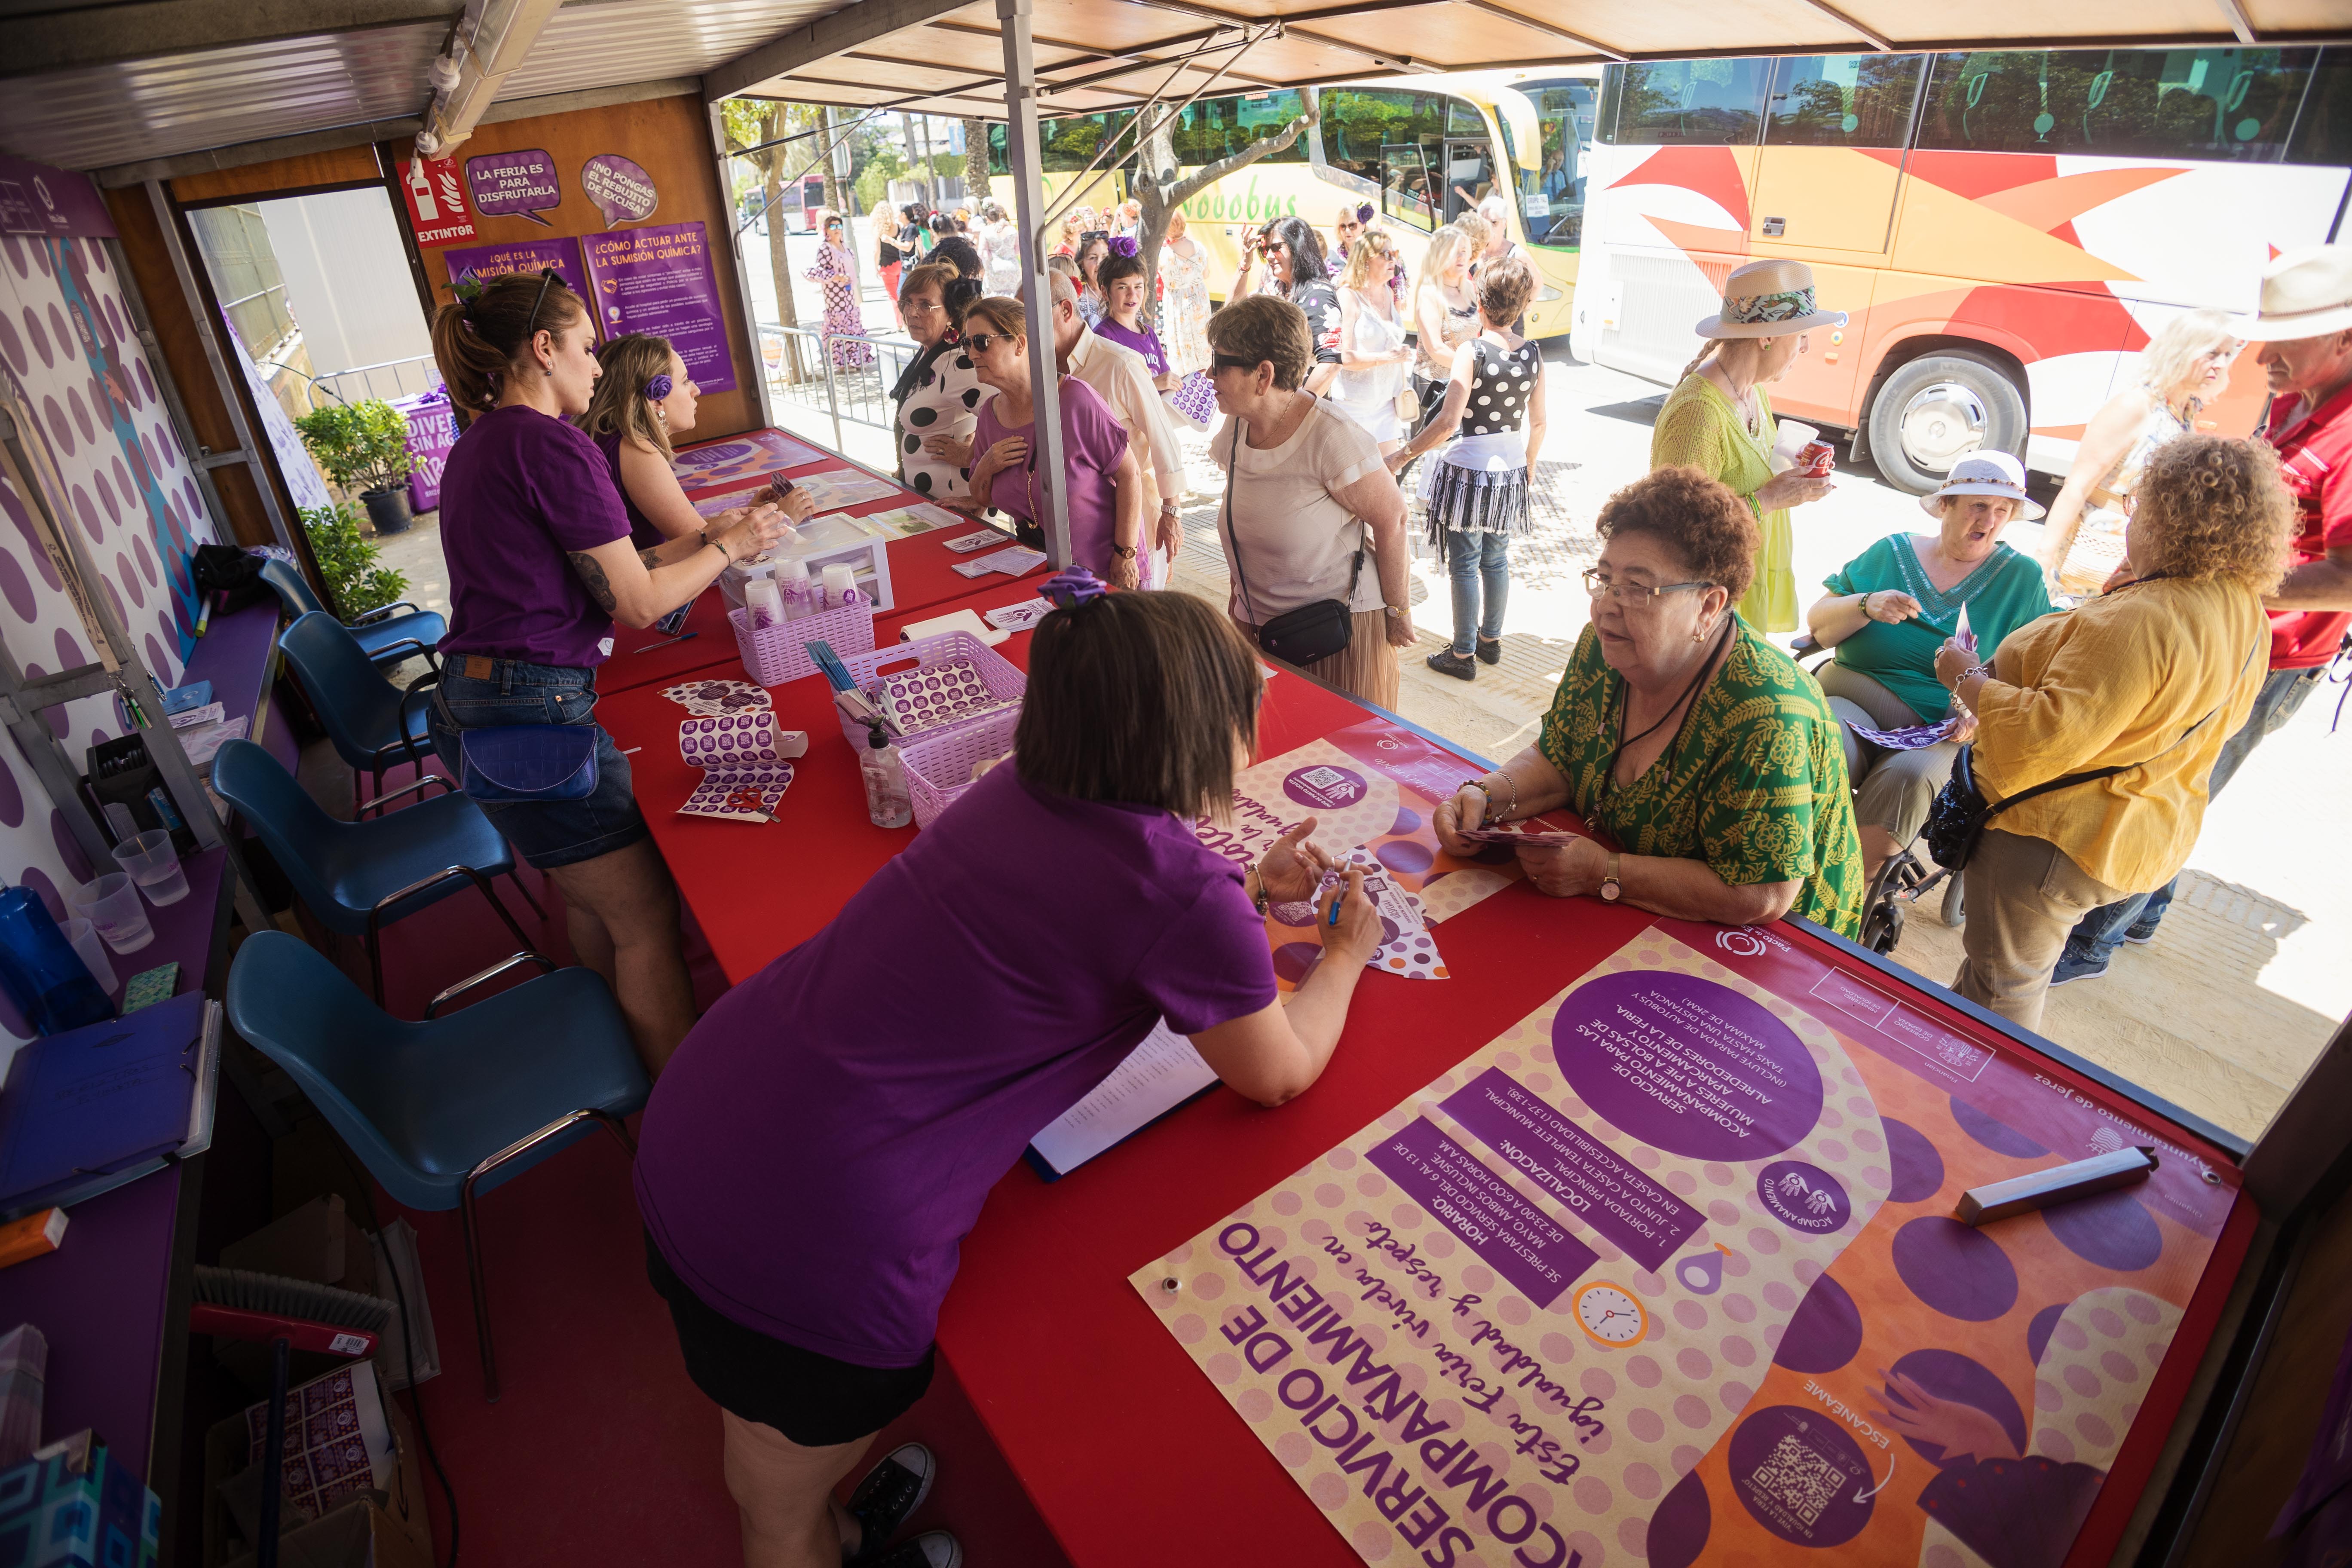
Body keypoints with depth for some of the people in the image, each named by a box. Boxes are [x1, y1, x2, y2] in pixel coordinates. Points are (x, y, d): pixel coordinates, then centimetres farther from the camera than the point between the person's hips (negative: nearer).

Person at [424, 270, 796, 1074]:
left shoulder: (478, 445, 15)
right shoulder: (554, 445, -14)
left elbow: (592, 576, 15)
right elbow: (637, 602, -11)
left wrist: (703, 538, 16)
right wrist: (730, 548, 2)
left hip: (466, 706, 10)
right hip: (532, 712, -10)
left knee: (591, 898, 22)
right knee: (646, 916, 0)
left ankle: (624, 1053, 38)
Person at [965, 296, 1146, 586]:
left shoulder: (1075, 399, -18)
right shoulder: (990, 412, 2)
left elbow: (1129, 474, -15)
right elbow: (982, 500, 11)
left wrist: (1125, 556, -18)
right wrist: (984, 470, -11)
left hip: (1103, 568, -5)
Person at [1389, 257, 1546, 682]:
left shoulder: (1472, 351, -16)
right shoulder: (1533, 354, 0)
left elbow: (1448, 422, -24)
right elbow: (1537, 423, 7)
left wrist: (1402, 455, -16)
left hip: (1469, 471, -5)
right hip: (1510, 471, 6)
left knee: (1465, 565, 4)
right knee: (1496, 559, 18)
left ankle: (1463, 655, 12)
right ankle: (1491, 640, 32)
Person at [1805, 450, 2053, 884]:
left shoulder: (2022, 578, 13)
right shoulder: (1892, 552, 14)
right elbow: (1818, 627, 10)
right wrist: (1866, 605, -9)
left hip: (1943, 729, 0)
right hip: (1853, 693, 0)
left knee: (1906, 779, -35)